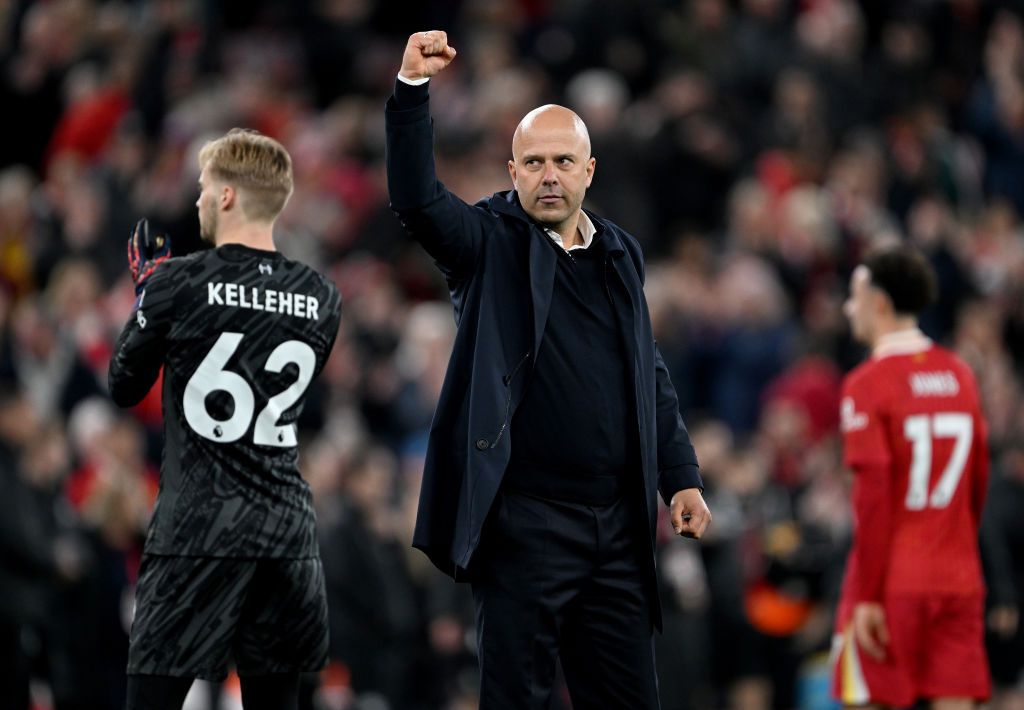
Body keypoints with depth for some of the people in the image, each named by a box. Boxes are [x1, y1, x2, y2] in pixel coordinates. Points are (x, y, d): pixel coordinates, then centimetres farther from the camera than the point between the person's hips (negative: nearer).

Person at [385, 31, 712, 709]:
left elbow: (653, 376, 19)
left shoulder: (621, 254, 15)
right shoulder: (492, 243, 0)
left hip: (617, 522, 5)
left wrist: (680, 477, 12)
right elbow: (416, 198, -18)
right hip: (525, 520, -5)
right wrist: (413, 90, -29)